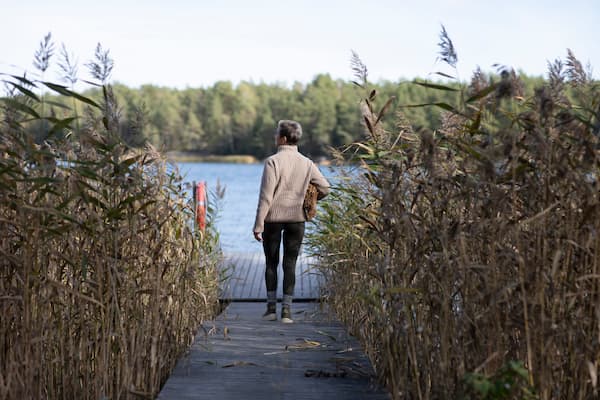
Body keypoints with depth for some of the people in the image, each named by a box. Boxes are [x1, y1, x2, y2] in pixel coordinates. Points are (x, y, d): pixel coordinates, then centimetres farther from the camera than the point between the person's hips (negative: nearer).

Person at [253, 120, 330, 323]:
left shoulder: (273, 161, -11)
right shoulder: (306, 163, 1)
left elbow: (266, 196, -14)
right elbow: (324, 188, 4)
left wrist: (258, 224, -11)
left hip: (273, 217, -3)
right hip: (296, 218, 3)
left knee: (271, 263, 10)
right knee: (290, 264, 5)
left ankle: (271, 307, 13)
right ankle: (287, 310, 3)